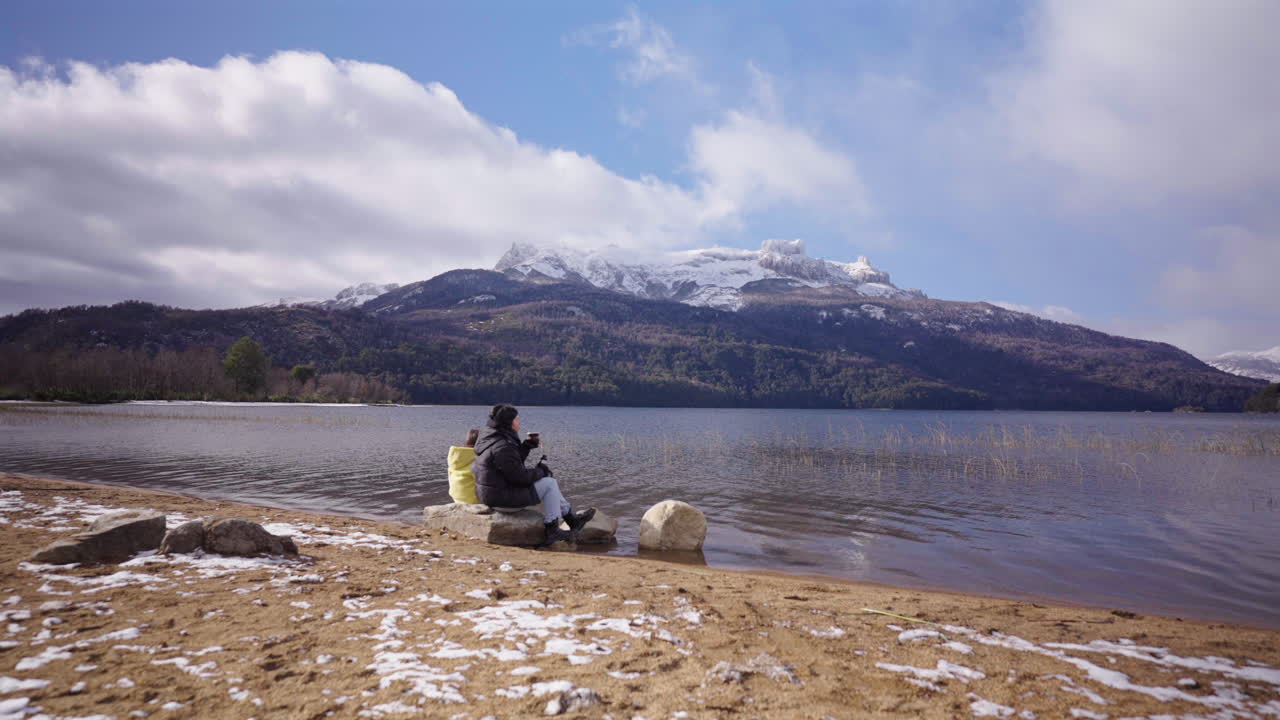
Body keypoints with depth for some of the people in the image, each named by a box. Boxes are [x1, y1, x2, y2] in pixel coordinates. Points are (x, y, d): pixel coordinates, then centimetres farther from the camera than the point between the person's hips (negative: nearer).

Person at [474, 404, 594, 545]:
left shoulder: (489, 440, 10)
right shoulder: (503, 447, -24)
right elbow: (520, 477, -23)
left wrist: (526, 447, 9)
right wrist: (540, 471, -6)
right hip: (502, 497, -11)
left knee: (548, 483, 18)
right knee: (550, 483, -3)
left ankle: (573, 518, 25)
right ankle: (552, 531, 3)